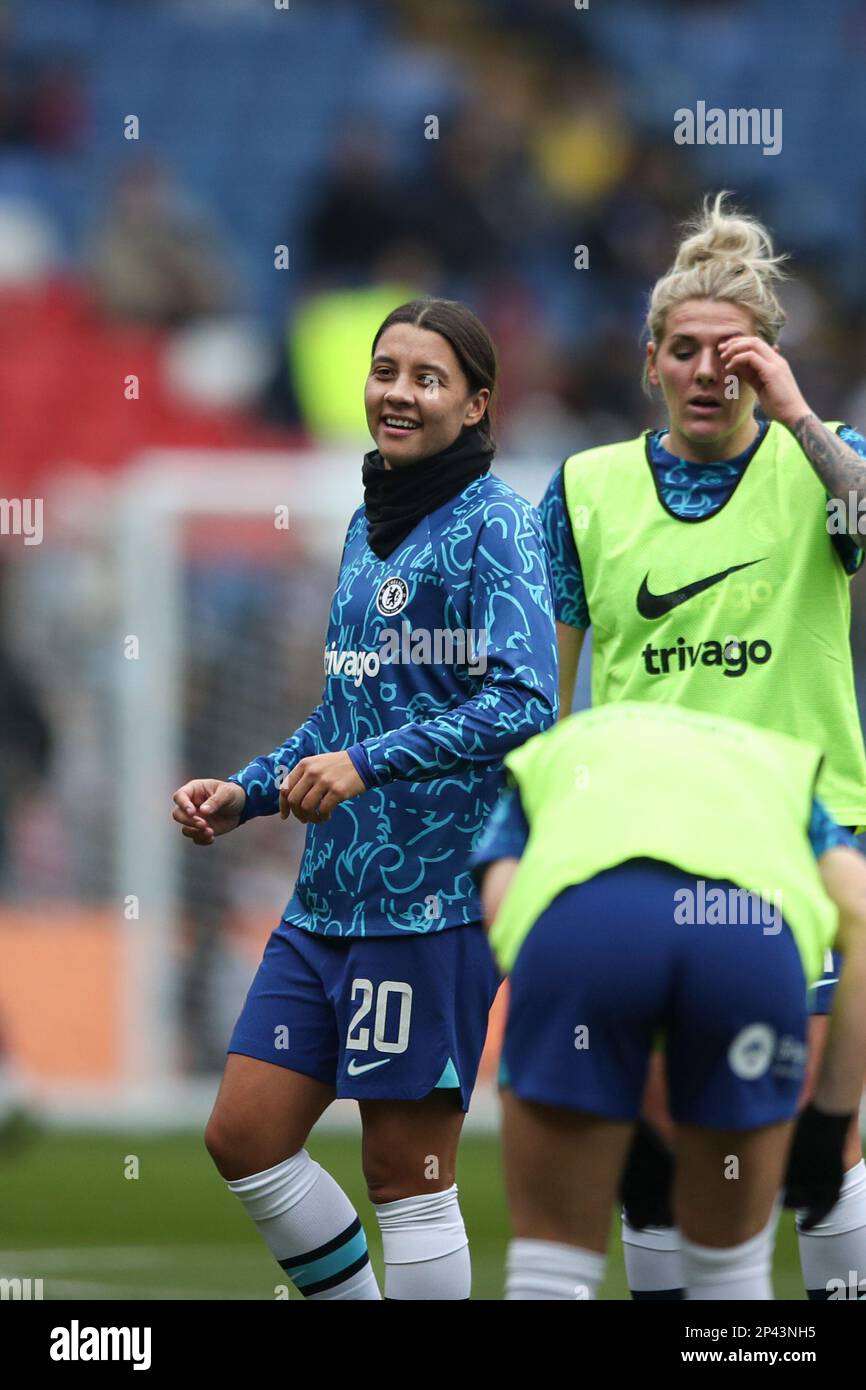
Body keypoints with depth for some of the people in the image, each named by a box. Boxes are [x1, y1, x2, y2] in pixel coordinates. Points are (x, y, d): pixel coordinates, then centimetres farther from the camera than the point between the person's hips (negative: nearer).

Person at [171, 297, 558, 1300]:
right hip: (329, 896, 8)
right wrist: (246, 794, 14)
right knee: (244, 1137, 7)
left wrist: (368, 762, -25)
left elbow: (525, 702, -20)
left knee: (406, 1172, -3)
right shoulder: (367, 524, 16)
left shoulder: (492, 523, -8)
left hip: (433, 900, -8)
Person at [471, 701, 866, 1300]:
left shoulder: (546, 753, 41)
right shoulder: (785, 764, 43)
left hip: (580, 915, -1)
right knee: (729, 1262, 23)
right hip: (753, 932, 1)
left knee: (551, 1265, 13)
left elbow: (498, 906, 20)